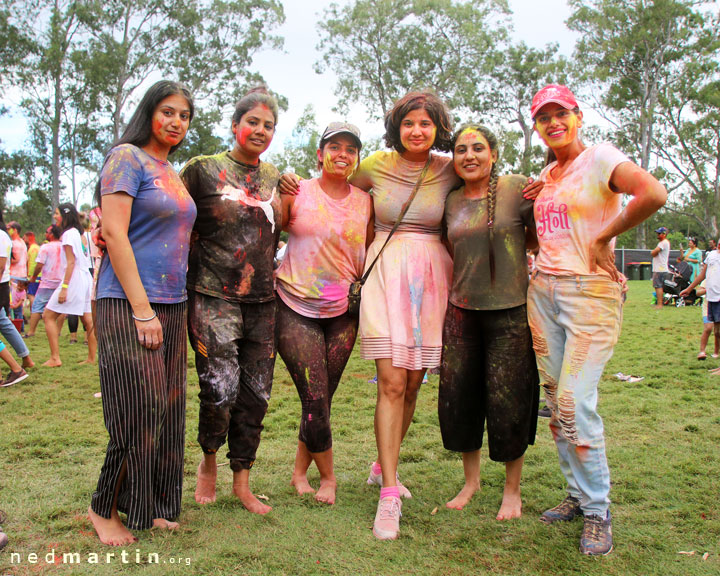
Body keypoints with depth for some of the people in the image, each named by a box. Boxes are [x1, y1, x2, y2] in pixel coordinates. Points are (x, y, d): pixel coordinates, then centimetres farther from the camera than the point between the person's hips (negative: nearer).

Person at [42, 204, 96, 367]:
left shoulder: (68, 234, -10)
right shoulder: (76, 232, 18)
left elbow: (71, 262, -17)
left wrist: (64, 287, -20)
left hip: (74, 279, -9)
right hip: (85, 278, 9)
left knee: (49, 315, -3)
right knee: (88, 319, 6)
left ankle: (55, 358, -6)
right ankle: (91, 358, 9)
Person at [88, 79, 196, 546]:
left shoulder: (172, 171, 18)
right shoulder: (127, 157, -5)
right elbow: (115, 234, -14)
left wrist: (180, 306, 15)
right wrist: (142, 309, -18)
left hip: (172, 305, 8)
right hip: (128, 303, -8)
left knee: (167, 411, 9)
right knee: (138, 411, -6)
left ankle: (151, 506, 22)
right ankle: (105, 509, 14)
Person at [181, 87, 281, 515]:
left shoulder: (274, 177, 15)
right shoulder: (203, 169, 2)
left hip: (263, 299, 5)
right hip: (214, 297, -4)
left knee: (256, 394, 5)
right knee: (221, 389, -11)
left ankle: (242, 480, 21)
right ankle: (209, 461, 19)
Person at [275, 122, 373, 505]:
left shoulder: (365, 202, 8)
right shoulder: (297, 192, -1)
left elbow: (369, 256, 14)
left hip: (342, 311, 3)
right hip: (296, 307, -3)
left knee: (322, 398, 4)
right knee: (315, 400, -5)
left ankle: (300, 470, 27)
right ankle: (327, 476, 17)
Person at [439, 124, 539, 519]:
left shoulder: (518, 189, -3)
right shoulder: (450, 201, 9)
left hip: (510, 309, -4)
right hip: (461, 309, 4)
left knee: (508, 401, 1)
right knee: (457, 395, 7)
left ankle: (512, 489, 22)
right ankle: (471, 479, 29)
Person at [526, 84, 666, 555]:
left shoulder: (600, 158, -6)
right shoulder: (546, 175, 16)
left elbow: (655, 194, -24)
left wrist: (603, 238, -16)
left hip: (590, 291, -7)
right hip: (543, 290, 7)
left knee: (576, 401, -12)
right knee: (556, 401, 8)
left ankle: (598, 511, 5)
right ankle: (578, 495, 23)